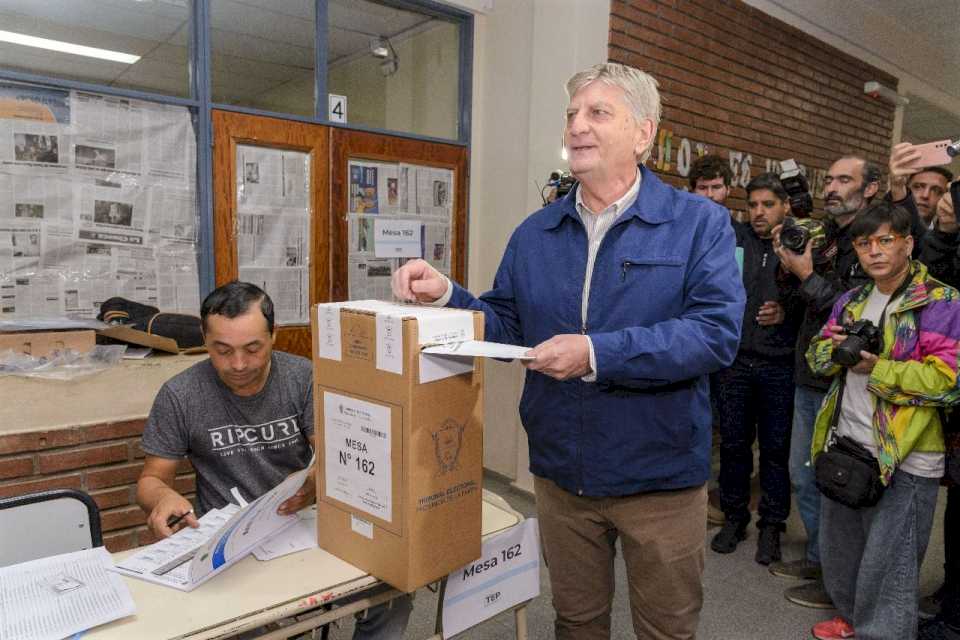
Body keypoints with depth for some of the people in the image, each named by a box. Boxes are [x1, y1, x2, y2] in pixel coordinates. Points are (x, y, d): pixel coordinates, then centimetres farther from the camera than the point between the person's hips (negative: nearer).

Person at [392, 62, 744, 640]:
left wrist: (598, 354, -28)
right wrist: (446, 297, -12)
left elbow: (717, 333, -21)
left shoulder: (700, 222, -9)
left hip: (660, 478, -3)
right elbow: (509, 328, 5)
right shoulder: (533, 234, 3)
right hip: (561, 475, 4)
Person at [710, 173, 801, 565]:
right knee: (733, 442, 11)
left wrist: (788, 312, -13)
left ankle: (772, 524, 25)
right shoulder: (732, 237, 3)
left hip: (779, 365, -1)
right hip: (735, 360, 2)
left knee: (776, 447, 8)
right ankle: (734, 516, 28)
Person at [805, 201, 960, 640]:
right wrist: (834, 348, -8)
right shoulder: (851, 301, 10)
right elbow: (818, 356, 13)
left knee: (887, 568, 5)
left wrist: (878, 368, -21)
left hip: (904, 461, -7)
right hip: (845, 448, 7)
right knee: (839, 550, 22)